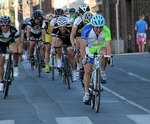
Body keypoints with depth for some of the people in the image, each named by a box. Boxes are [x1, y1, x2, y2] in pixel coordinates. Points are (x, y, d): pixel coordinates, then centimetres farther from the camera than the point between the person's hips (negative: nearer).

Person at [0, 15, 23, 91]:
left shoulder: (13, 30, -32)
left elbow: (19, 44, -30)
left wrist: (20, 55, -40)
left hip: (10, 41, 0)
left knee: (15, 50, -35)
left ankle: (16, 67, -11)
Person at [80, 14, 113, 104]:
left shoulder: (106, 31, -29)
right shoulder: (86, 29, -31)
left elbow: (108, 46, -34)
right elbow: (83, 47, -32)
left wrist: (110, 58, -48)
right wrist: (85, 59, -44)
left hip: (100, 46, 0)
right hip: (89, 48, 0)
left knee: (104, 52, -36)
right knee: (88, 71, -10)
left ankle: (102, 73, -13)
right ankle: (87, 93, 2)